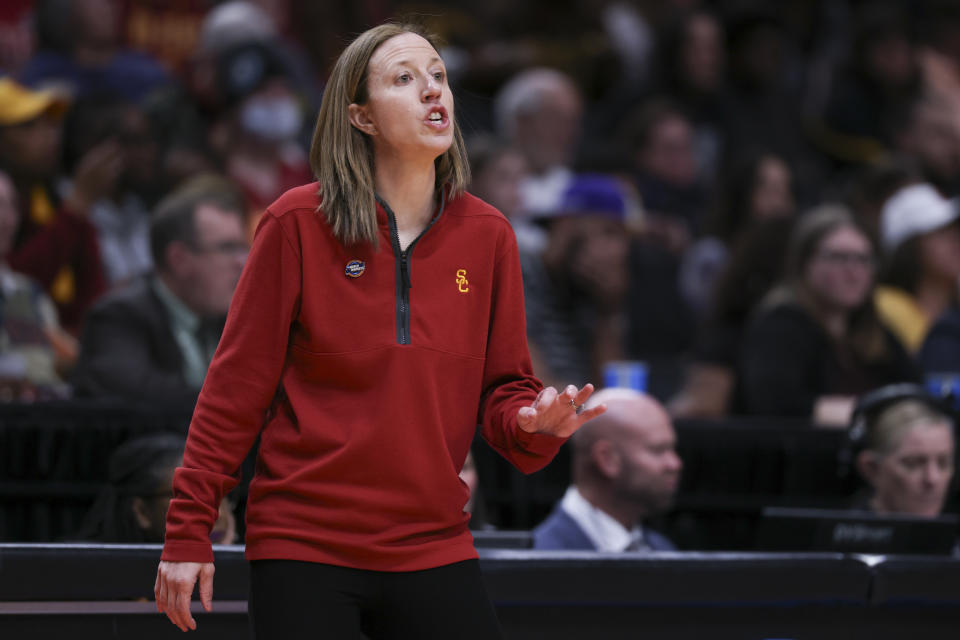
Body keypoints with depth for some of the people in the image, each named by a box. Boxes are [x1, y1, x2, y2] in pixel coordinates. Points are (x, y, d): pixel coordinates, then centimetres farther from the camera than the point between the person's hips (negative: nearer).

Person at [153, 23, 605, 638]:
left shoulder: (488, 236, 5)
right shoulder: (298, 224, -4)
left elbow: (503, 391, 11)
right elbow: (237, 385, -2)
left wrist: (533, 425, -13)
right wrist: (188, 533, -5)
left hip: (434, 549, 3)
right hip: (304, 548, -3)